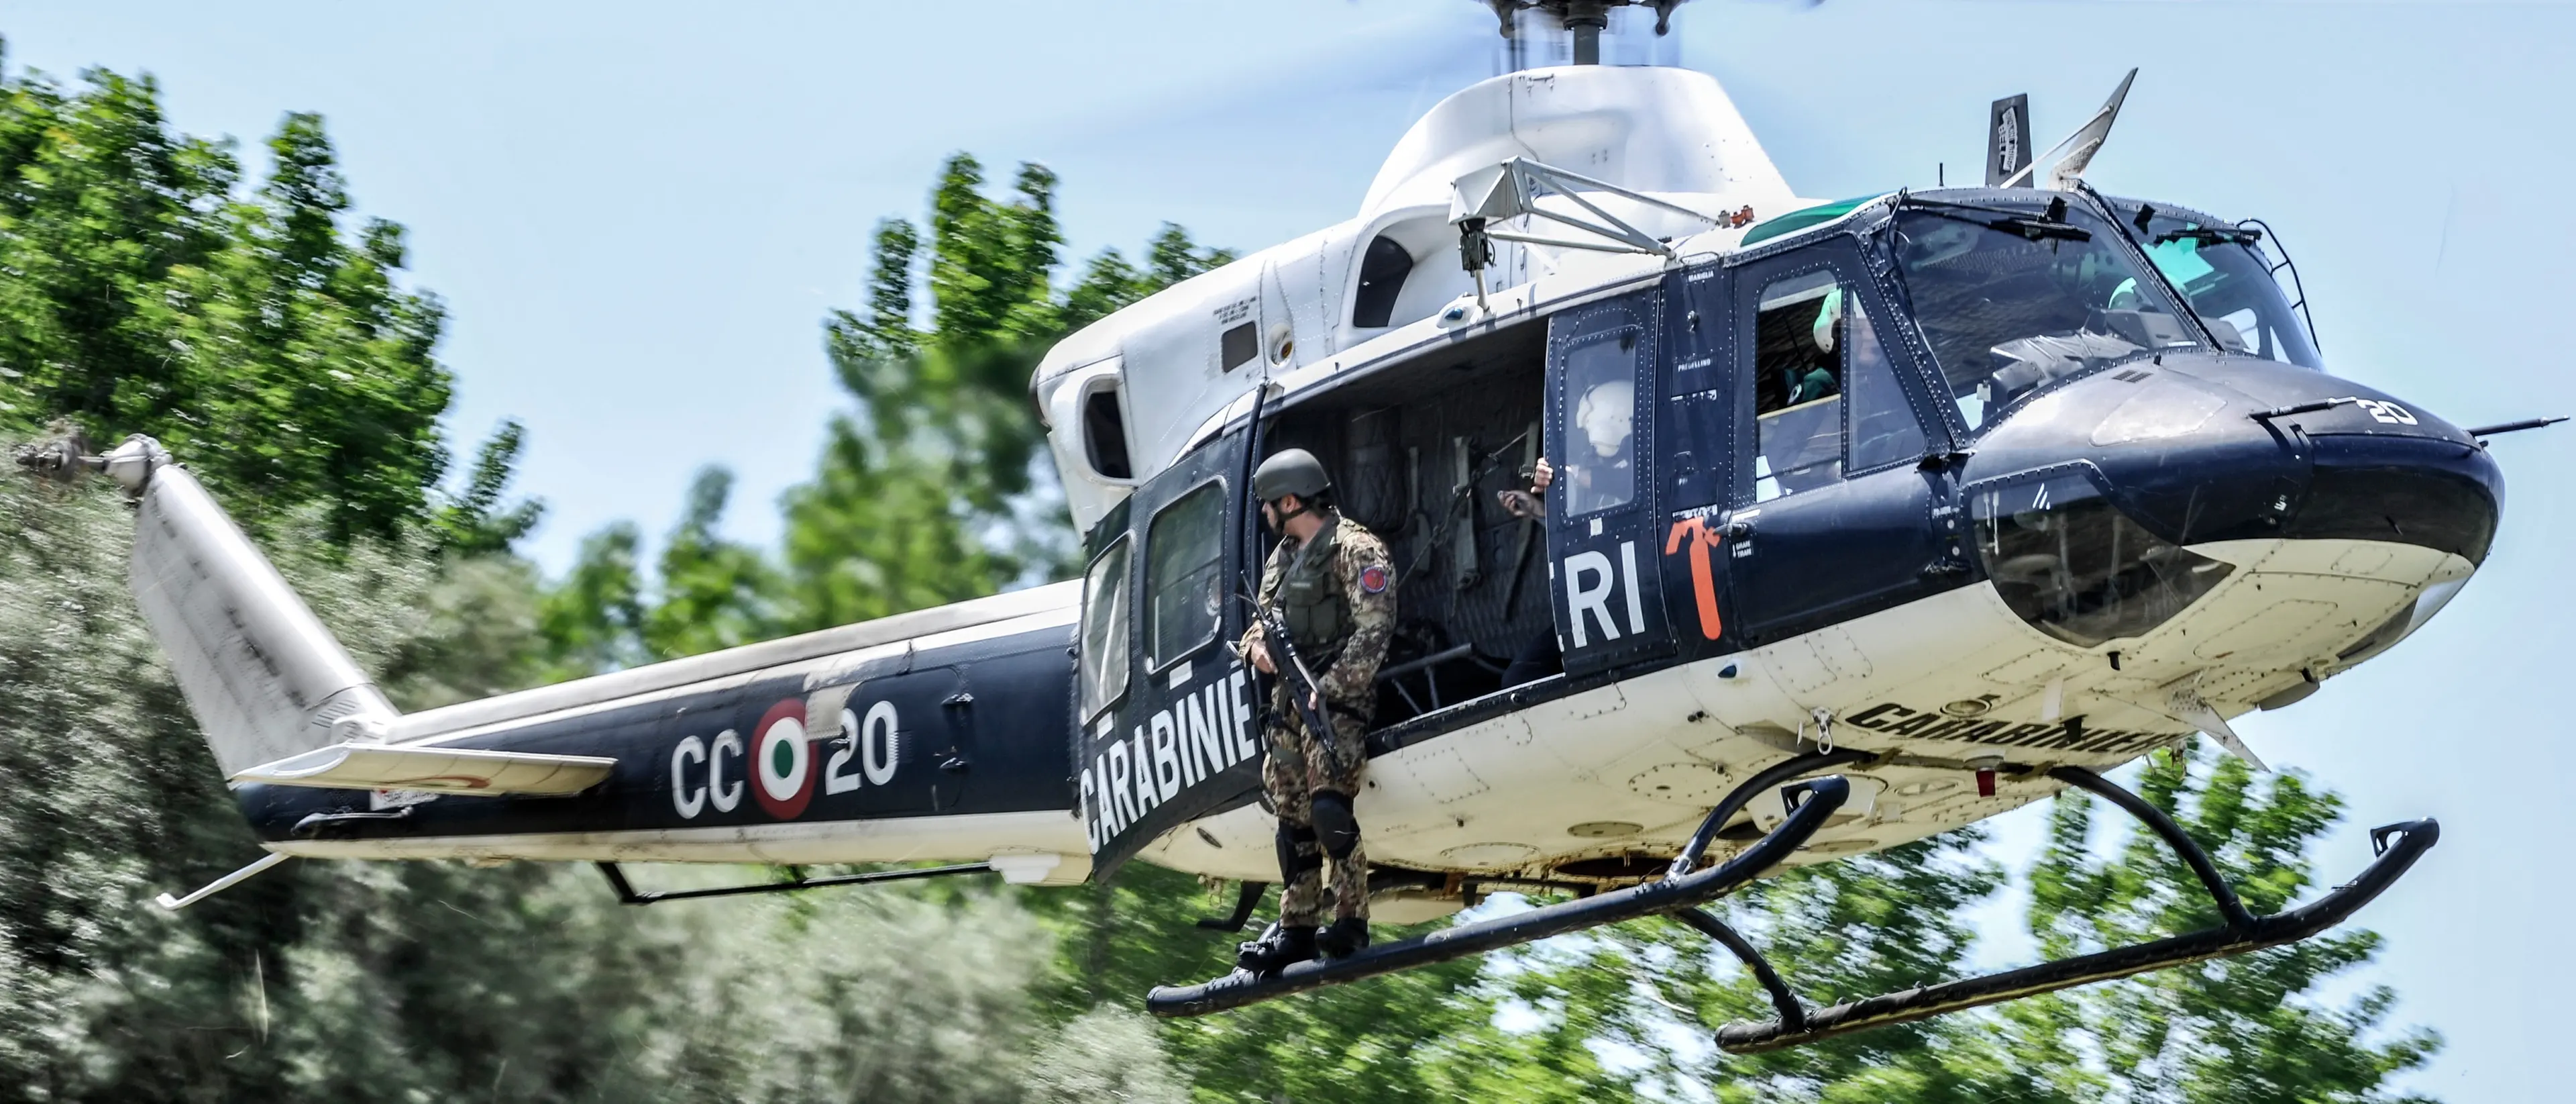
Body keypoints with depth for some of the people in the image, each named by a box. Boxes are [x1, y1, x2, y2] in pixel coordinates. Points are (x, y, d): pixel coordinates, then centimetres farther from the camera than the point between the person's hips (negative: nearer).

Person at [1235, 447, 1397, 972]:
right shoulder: (1282, 557, 17)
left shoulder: (1354, 549, -11)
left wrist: (1331, 690, -24)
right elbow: (1265, 616, 24)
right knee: (1292, 811, 8)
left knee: (1328, 803, -20)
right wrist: (1258, 643, -1)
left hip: (1339, 694, -9)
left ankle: (1351, 920, -13)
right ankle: (1297, 928, 13)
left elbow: (1374, 629, -18)